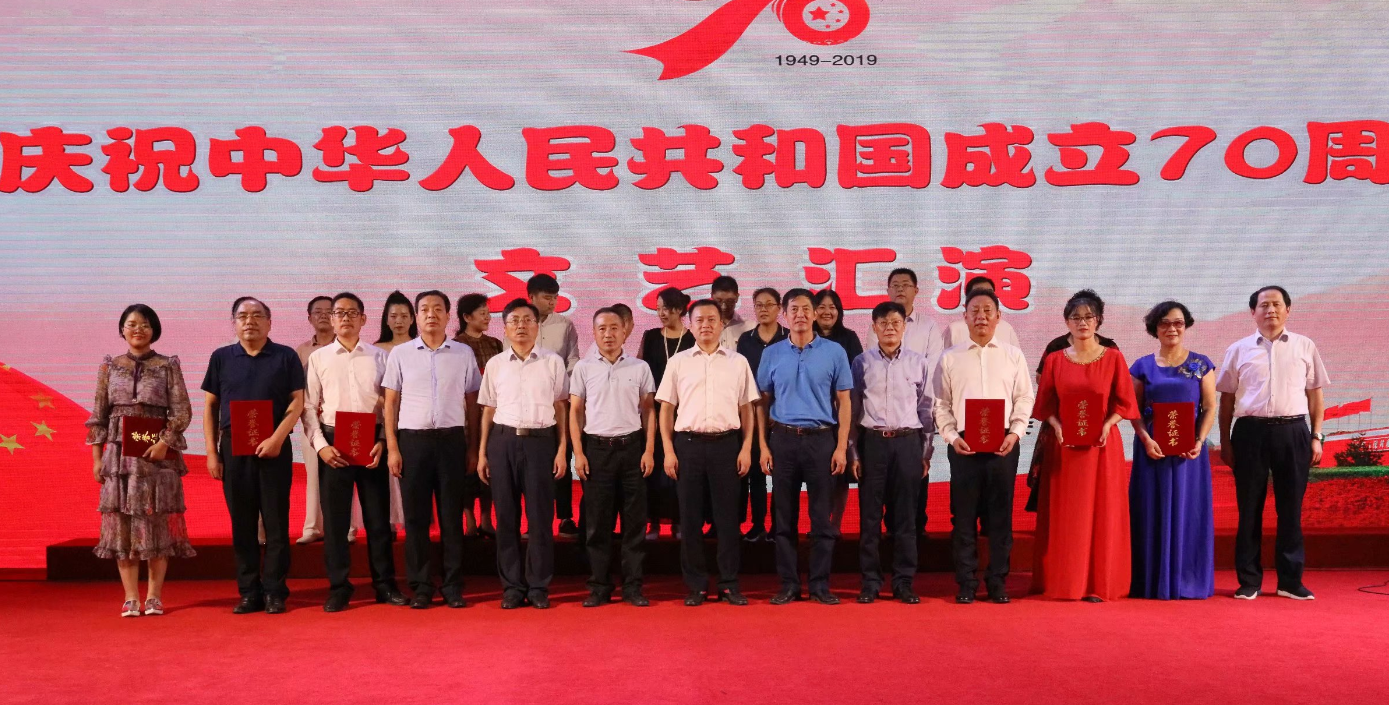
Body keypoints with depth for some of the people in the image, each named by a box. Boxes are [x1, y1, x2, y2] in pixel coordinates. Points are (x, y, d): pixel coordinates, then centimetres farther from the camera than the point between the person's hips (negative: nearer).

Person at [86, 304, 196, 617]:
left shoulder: (168, 366, 3)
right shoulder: (109, 366, 9)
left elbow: (182, 411, -3)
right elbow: (98, 415, 9)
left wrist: (165, 442, -15)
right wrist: (97, 456, 3)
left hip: (158, 453, -2)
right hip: (119, 453, 2)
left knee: (157, 523, 0)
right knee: (122, 522, 1)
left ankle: (154, 595, 8)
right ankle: (131, 597, 7)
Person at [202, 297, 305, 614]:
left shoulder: (286, 356, 3)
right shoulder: (221, 358, 9)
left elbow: (297, 402, -1)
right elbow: (210, 406, 10)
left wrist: (277, 438, -13)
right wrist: (211, 452, 3)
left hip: (273, 448, -2)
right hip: (232, 447, 2)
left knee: (276, 522, 0)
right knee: (241, 523, 6)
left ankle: (274, 592, 7)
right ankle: (248, 592, 14)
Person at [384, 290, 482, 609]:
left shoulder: (464, 354, 5)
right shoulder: (400, 354, 4)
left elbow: (471, 403, 8)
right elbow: (390, 403, 6)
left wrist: (472, 449, 6)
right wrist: (392, 448, -1)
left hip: (451, 438, 0)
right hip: (412, 439, 0)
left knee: (452, 516, 5)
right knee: (416, 517, 4)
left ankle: (452, 586, 15)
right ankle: (420, 587, 14)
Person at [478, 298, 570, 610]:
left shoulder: (553, 362, 4)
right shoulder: (495, 364, 8)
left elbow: (561, 408, 6)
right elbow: (488, 410, 11)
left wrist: (562, 450, 0)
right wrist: (482, 453, 6)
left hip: (540, 441, -1)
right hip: (502, 441, 2)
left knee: (541, 516, 1)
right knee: (506, 517, 5)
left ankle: (538, 586, 11)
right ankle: (512, 586, 15)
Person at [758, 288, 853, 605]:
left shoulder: (834, 352, 2)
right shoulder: (771, 354, 6)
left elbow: (844, 402, 3)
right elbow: (762, 402, 8)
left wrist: (841, 447, -4)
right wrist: (763, 446, 1)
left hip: (822, 439, -1)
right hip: (783, 439, 1)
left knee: (822, 516, 3)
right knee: (784, 516, 6)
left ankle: (820, 584, 14)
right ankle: (789, 584, 15)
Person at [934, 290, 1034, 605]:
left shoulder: (1013, 355, 9)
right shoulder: (950, 358, 7)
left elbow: (1024, 398, 7)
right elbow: (941, 404, 6)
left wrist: (1015, 433, -6)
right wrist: (952, 437, -7)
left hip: (1004, 444, 1)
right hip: (963, 444, 0)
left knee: (1001, 515, 5)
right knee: (964, 516, 3)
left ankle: (998, 582, 16)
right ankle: (966, 583, 12)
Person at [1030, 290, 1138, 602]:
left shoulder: (1113, 357, 3)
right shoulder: (1055, 360, 6)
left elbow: (1124, 401, 1)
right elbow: (1045, 404, 6)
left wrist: (1107, 425, -15)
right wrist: (1057, 426, -11)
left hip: (1103, 445, -1)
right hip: (1064, 446, 1)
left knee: (1101, 513, 1)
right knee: (1064, 514, 4)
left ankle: (1098, 583, 8)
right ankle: (1063, 581, 12)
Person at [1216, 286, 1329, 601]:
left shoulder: (1305, 347, 8)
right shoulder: (1238, 350, 6)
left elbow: (1315, 395, 10)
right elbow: (1227, 399, 7)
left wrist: (1316, 437, 4)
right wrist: (1225, 443, 3)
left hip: (1293, 432, 1)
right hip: (1250, 432, 0)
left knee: (1291, 508, 6)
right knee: (1249, 508, 4)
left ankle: (1290, 580, 16)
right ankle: (1249, 580, 12)